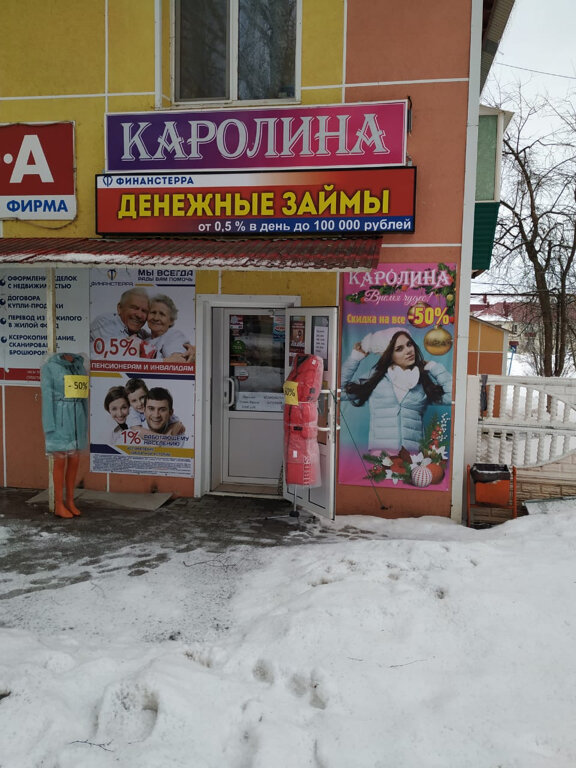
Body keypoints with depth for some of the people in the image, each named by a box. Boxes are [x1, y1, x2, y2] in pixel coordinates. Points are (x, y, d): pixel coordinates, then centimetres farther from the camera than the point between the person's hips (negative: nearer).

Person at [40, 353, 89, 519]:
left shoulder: (79, 366, 10)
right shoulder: (49, 367, -8)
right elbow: (47, 398, -10)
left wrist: (85, 426, 14)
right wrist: (48, 429, -12)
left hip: (76, 419, 6)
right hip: (59, 420, -6)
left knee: (74, 462, 9)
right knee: (60, 462, 0)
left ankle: (70, 502, 21)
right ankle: (59, 506, 12)